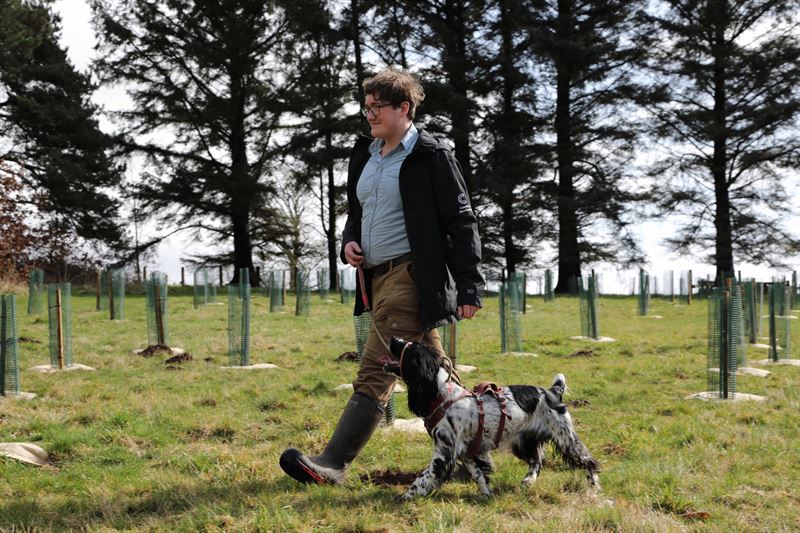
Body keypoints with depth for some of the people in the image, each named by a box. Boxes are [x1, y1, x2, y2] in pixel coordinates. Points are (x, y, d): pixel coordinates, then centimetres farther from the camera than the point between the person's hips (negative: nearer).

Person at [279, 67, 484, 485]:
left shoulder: (430, 157, -6)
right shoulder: (364, 155, 16)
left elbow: (461, 222, -7)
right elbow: (356, 212, 28)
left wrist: (469, 287, -12)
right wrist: (349, 242, 5)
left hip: (409, 275, -8)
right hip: (376, 276, 9)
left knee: (375, 370, -14)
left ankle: (333, 463, -17)